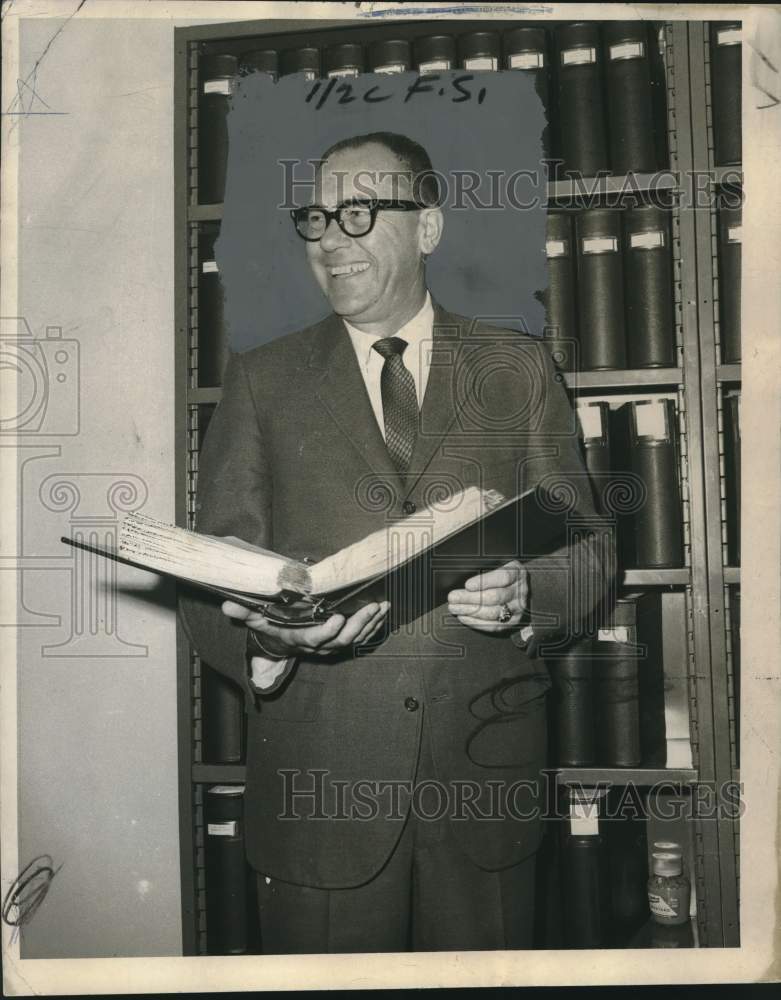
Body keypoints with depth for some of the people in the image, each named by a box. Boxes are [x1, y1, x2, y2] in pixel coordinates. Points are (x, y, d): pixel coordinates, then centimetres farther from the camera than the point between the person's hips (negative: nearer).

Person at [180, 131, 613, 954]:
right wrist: (270, 634, -22)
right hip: (317, 780, 0)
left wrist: (527, 594, -17)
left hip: (487, 771, 1)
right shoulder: (261, 380, 6)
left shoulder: (520, 369, 7)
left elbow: (586, 552, 5)